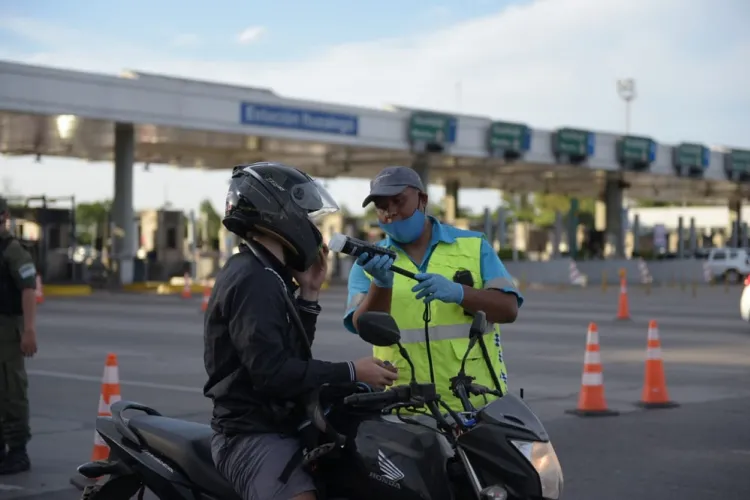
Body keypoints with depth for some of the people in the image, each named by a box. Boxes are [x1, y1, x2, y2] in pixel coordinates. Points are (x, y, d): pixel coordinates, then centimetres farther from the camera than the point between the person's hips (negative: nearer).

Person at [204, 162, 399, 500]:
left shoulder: (266, 277, 16)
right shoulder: (253, 280, -17)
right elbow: (271, 371, -26)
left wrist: (308, 294, 10)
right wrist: (351, 373, -21)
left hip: (279, 427, 10)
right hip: (252, 435, -10)